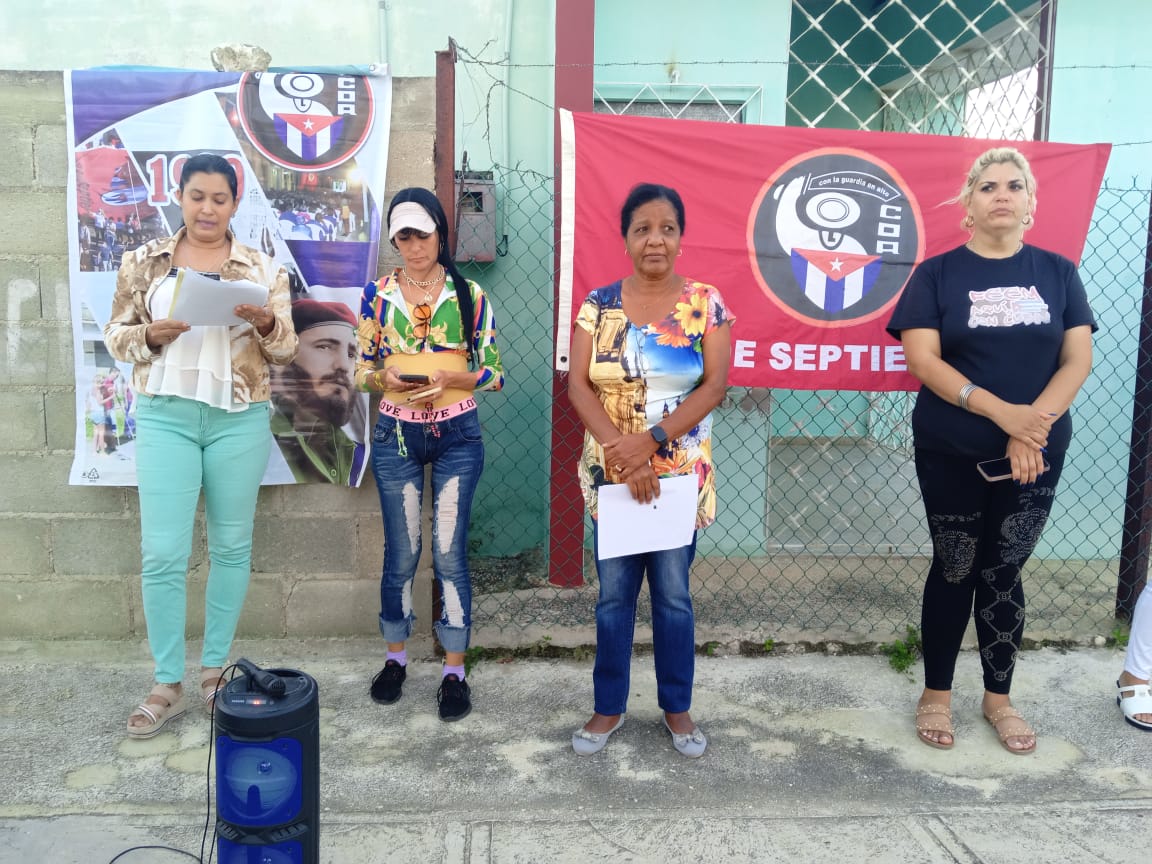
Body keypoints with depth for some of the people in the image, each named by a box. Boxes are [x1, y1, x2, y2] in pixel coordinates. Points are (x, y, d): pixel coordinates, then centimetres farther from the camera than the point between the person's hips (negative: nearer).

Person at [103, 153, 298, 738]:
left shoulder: (262, 268, 5)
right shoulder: (144, 262, 6)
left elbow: (285, 351, 5)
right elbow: (115, 335, 8)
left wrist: (266, 323, -16)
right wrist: (151, 334, -13)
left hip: (239, 419, 1)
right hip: (165, 417, 0)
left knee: (231, 545, 8)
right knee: (162, 552, -3)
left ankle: (215, 668, 24)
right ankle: (167, 685, 11)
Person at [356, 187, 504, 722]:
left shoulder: (469, 295, -1)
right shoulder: (378, 294, 3)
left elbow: (494, 372, -2)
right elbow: (361, 369, 5)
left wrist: (447, 378, -19)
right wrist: (387, 379, -16)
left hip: (456, 435, -1)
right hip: (396, 435, 1)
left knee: (450, 553, 0)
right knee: (401, 553, 8)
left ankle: (454, 671, 12)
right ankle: (395, 658, 27)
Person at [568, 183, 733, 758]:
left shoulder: (706, 302, -2)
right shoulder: (599, 304, 1)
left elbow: (715, 386, -9)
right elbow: (578, 385, -5)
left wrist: (651, 440, -19)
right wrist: (622, 451, -18)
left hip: (681, 474, -1)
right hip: (611, 474, 1)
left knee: (673, 593, 9)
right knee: (614, 593, 10)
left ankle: (677, 707, 27)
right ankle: (609, 707, 27)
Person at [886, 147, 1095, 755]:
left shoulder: (1057, 273, 5)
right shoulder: (937, 273, -3)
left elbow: (1078, 359, -1)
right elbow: (921, 359, -12)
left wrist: (1033, 426, -16)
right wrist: (1001, 411, -21)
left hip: (1036, 455, 2)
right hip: (952, 454, -2)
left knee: (1004, 575, 11)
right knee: (954, 571, 8)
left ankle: (999, 698, 26)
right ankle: (936, 695, 23)